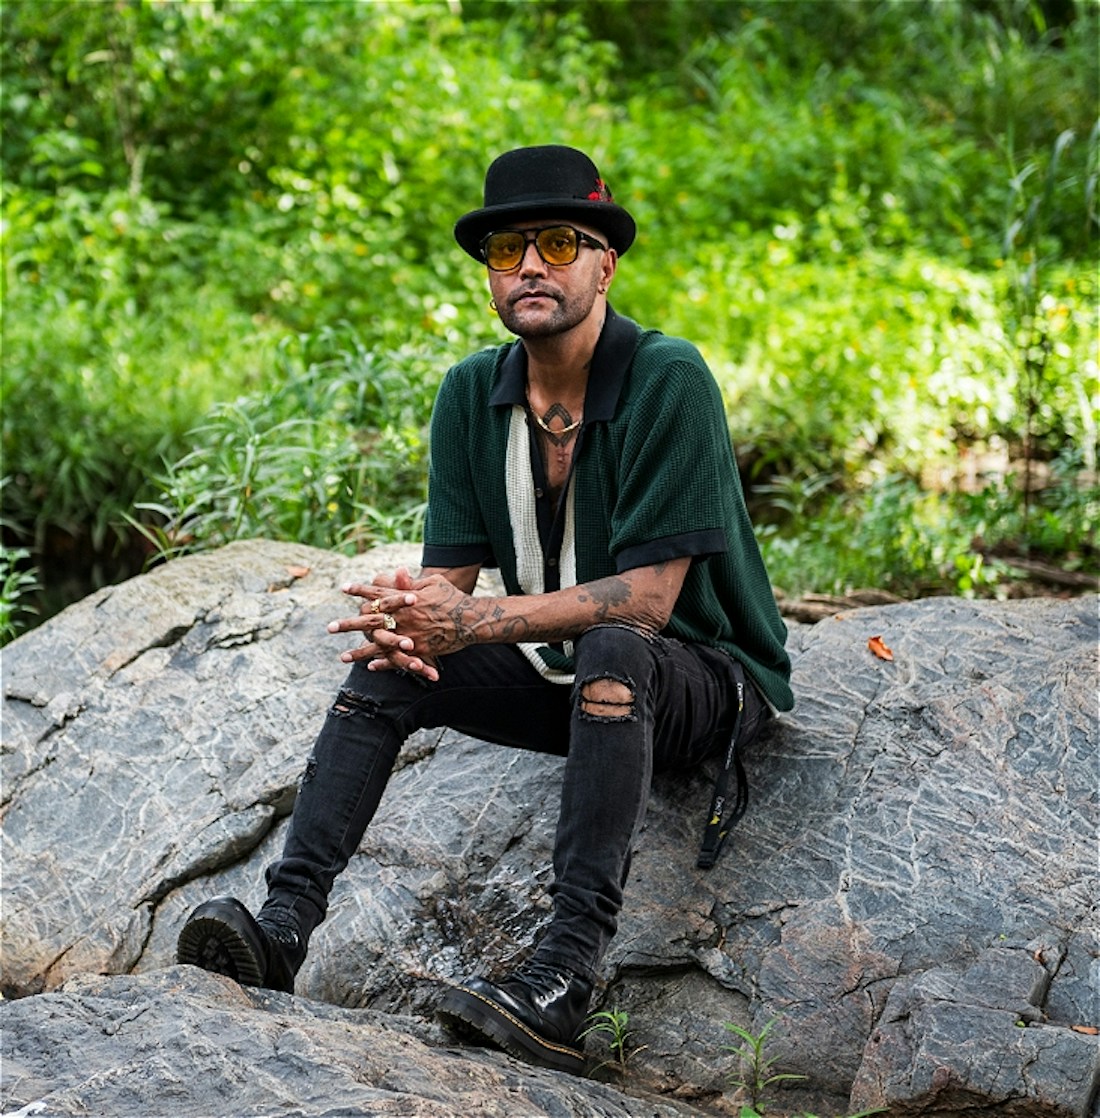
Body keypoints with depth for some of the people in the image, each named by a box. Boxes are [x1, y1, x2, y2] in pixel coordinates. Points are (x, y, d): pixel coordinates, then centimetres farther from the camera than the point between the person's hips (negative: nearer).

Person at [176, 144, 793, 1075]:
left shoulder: (669, 380, -20)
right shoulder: (473, 392, 0)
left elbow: (647, 597, -24)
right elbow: (452, 570, -1)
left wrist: (472, 621, -30)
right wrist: (412, 617, -26)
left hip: (704, 677, -6)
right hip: (562, 675, 6)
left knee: (612, 651, -37)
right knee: (385, 668, -12)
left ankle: (563, 983, -44)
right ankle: (284, 927, -23)